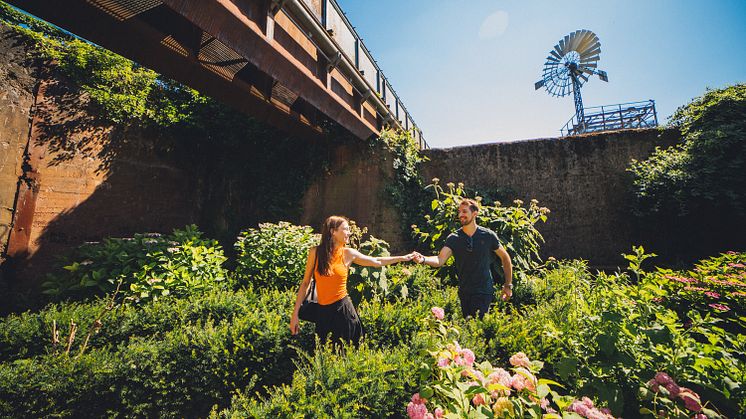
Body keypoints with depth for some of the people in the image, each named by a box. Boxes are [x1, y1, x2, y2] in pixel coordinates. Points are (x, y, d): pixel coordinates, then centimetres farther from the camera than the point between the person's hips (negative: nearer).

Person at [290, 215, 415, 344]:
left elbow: (377, 262, 8)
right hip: (323, 312, 0)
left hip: (343, 310, 0)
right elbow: (305, 283, 0)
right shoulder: (315, 252, -6)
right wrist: (295, 313, -1)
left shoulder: (348, 253, -4)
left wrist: (403, 258, 11)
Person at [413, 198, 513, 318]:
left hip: (484, 292, -3)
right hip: (464, 292, 3)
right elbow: (440, 260, -17)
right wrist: (423, 259, -38)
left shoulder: (488, 235, -6)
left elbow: (505, 258, 7)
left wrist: (508, 285, 7)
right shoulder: (453, 238, -4)